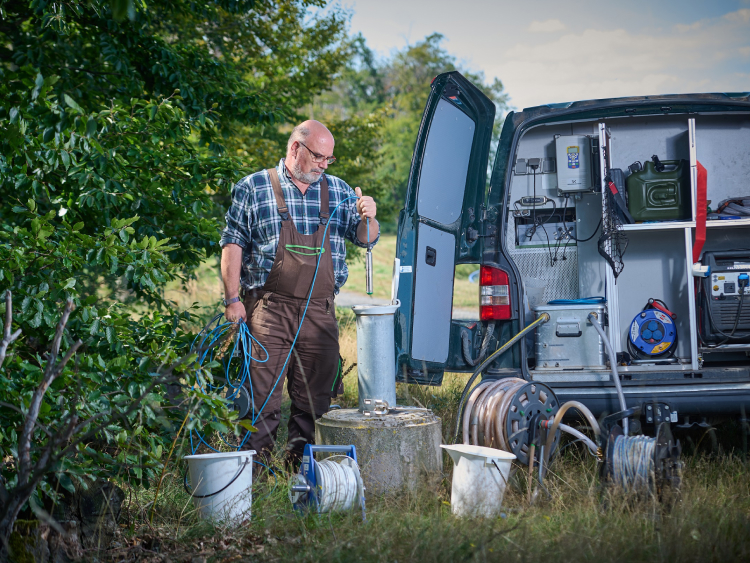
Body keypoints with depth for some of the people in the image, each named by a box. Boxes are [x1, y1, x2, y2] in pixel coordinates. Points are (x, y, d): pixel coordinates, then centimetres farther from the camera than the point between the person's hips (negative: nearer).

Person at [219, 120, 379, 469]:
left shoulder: (337, 191, 14)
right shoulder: (254, 189, 5)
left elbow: (365, 240, 14)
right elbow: (232, 245, 3)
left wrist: (368, 217, -9)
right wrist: (232, 299, -4)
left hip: (320, 311, 3)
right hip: (268, 306, -3)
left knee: (316, 391, 4)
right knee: (263, 389, -7)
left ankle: (302, 461, 14)